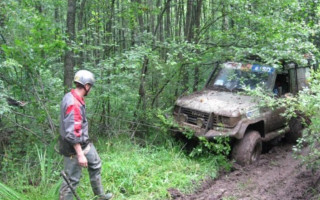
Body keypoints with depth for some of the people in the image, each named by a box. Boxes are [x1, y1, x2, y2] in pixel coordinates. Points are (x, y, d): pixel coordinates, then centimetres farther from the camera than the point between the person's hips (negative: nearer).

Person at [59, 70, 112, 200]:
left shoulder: (71, 97, 3)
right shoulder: (73, 104, -28)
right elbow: (72, 133, -30)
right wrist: (80, 155, -27)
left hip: (84, 142, 11)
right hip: (75, 146, -11)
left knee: (95, 164, 24)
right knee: (72, 179, 0)